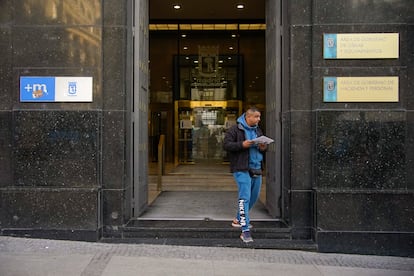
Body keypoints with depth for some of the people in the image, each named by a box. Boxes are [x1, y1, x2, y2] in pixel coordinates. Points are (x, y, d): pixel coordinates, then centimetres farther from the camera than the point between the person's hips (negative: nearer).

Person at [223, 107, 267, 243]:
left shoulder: (258, 131, 16)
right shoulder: (235, 129, -6)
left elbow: (263, 146, 25)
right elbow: (226, 144, -12)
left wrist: (263, 148, 0)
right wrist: (242, 145, -23)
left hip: (256, 169, 8)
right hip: (242, 169, -8)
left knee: (254, 196, 16)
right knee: (245, 197, -11)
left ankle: (239, 220, 36)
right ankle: (245, 231, -8)